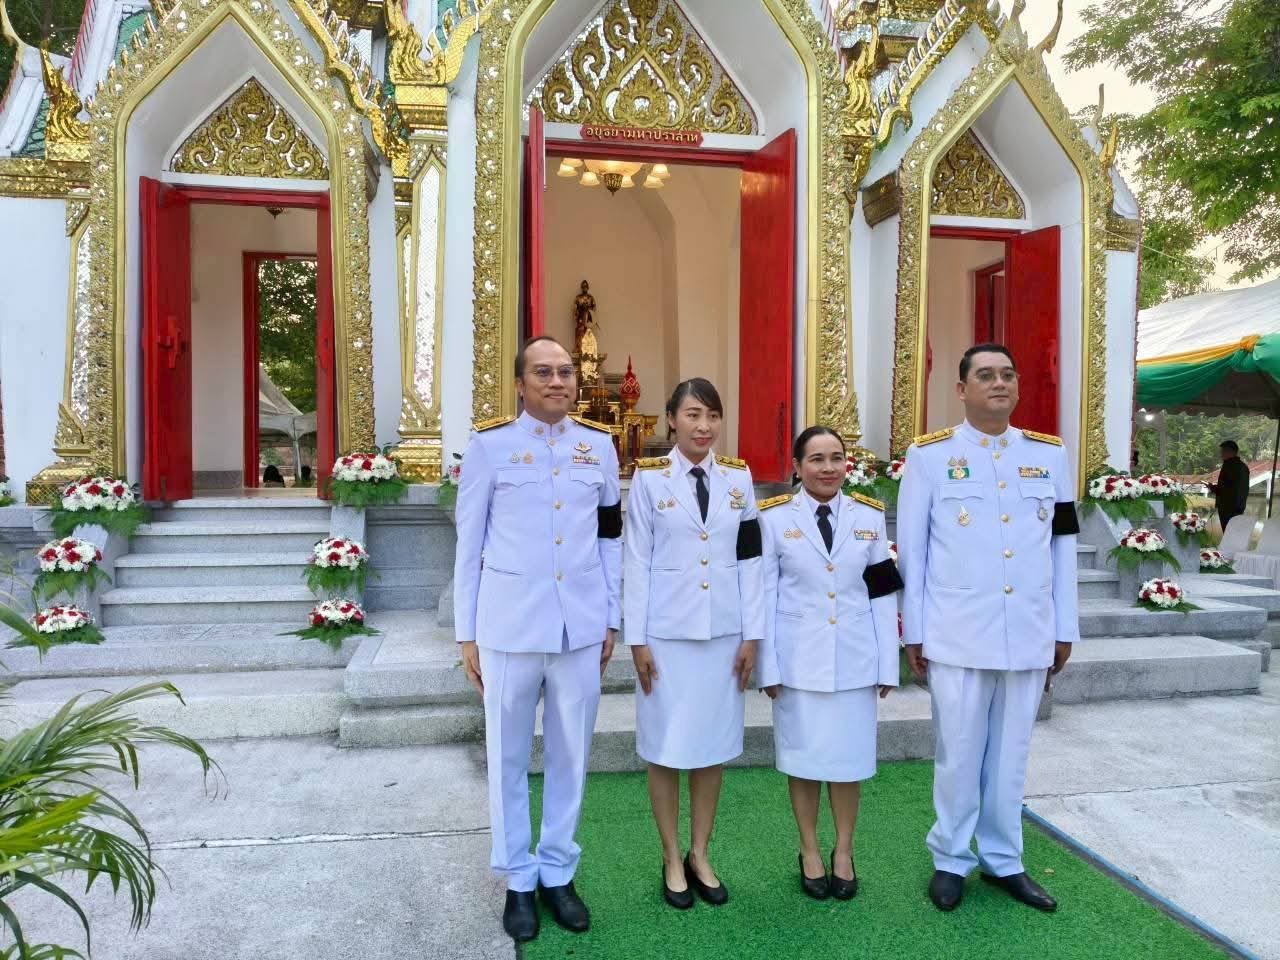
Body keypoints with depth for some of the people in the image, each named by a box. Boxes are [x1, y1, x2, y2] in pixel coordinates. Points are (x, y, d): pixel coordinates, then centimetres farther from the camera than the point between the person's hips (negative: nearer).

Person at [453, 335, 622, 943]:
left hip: (580, 628, 2)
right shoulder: (489, 444, -3)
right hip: (510, 626, -2)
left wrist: (610, 620, 9)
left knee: (570, 756, 13)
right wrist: (467, 634, -1)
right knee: (509, 759, 11)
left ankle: (557, 873, 33)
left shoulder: (599, 445, 5)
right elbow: (469, 544, 0)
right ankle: (518, 880, 30)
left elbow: (611, 538, 10)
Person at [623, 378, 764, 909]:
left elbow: (749, 560, 5)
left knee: (714, 743, 11)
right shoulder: (649, 477, -4)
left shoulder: (738, 477, 4)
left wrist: (752, 634, 2)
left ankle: (700, 855, 28)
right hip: (667, 631, -2)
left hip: (723, 631, 3)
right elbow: (636, 561, -4)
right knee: (666, 746, 7)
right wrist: (636, 639, -7)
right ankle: (672, 860, 25)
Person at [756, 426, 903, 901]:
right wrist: (768, 666, -6)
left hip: (854, 658, 2)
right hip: (799, 658, -2)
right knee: (804, 756, 10)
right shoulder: (774, 517, -5)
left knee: (849, 757, 10)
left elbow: (882, 597, 4)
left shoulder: (869, 516, 3)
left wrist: (888, 665, 2)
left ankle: (844, 852, 29)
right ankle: (810, 853, 28)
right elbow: (765, 596, -4)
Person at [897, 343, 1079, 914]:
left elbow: (1062, 547, 11)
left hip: (1029, 637, 3)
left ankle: (1003, 860, 30)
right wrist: (913, 633, -2)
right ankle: (951, 861, 24)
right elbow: (911, 551, -2)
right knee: (958, 755, 6)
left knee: (1010, 754, 13)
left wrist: (1063, 630, 9)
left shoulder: (1050, 454, 7)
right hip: (958, 636, -3)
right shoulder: (929, 455, -3)